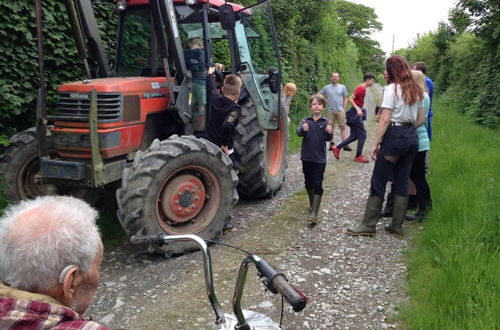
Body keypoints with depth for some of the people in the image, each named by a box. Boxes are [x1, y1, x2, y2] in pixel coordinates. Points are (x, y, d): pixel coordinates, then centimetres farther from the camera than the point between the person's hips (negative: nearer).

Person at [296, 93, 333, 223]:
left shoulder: (326, 122, -2)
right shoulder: (306, 120, 1)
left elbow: (328, 139, -9)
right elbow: (298, 133, -15)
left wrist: (330, 133, -31)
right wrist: (303, 129, -37)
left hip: (320, 158, -2)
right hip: (306, 157, 3)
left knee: (317, 185, -5)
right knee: (308, 182, 17)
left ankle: (314, 213, -7)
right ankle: (312, 202, 41)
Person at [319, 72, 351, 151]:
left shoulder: (342, 87, 4)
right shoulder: (326, 88, 4)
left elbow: (345, 99, 7)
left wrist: (344, 109, 1)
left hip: (340, 110, 0)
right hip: (331, 111, 1)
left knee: (342, 127, -2)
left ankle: (345, 144, -1)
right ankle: (332, 143, 13)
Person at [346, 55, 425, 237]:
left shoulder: (391, 89, -9)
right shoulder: (416, 90, 13)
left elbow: (385, 120, -15)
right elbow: (421, 119, 16)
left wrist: (375, 143, -12)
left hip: (394, 136, -7)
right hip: (412, 137, 8)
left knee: (378, 182, -1)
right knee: (402, 182, 11)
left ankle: (368, 225, 5)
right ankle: (397, 225, 17)